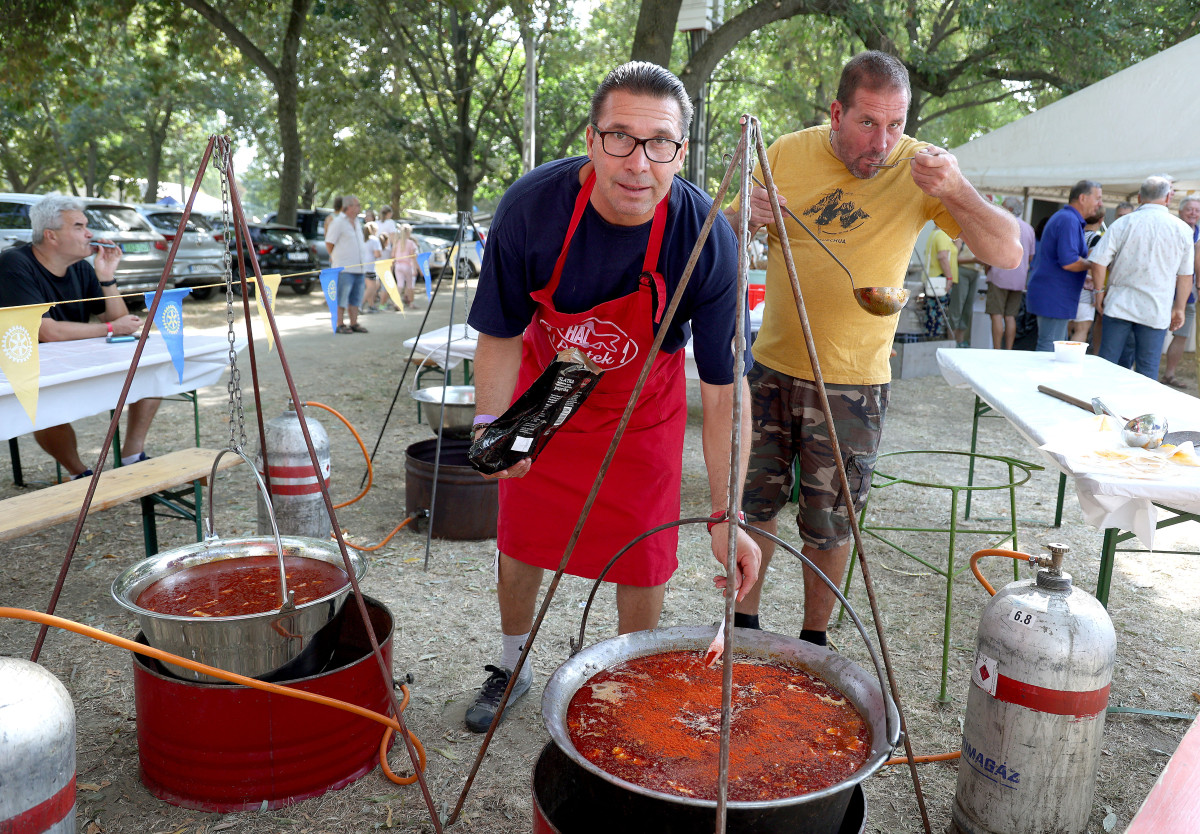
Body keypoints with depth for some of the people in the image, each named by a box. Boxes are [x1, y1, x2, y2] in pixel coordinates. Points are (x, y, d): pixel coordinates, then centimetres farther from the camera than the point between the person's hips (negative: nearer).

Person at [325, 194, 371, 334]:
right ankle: (340, 325, -1)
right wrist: (335, 258, 3)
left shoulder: (356, 222, 17)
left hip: (359, 267, 8)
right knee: (342, 297, -5)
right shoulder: (338, 222, -7)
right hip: (344, 268, -8)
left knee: (356, 297, 10)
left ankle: (354, 323, 16)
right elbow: (329, 243, -6)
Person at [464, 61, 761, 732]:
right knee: (521, 541, 12)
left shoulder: (708, 240, -30)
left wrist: (725, 516, -26)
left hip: (642, 406, -1)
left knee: (642, 558, 4)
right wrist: (492, 421, -28)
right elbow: (502, 333, -13)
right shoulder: (533, 205, -27)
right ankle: (512, 670, 40)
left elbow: (724, 388, -24)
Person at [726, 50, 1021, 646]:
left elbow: (1008, 254, -13)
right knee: (754, 503, 11)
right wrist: (747, 217, -14)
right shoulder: (787, 153, -2)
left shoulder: (920, 169, -8)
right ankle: (743, 619, 32)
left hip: (854, 381, -2)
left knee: (828, 522, 9)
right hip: (772, 366, 2)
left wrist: (957, 193, -30)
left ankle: (813, 638, 30)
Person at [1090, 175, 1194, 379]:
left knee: (1107, 363, 8)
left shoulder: (1123, 223, -5)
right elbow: (1185, 275, 4)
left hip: (1119, 304, 0)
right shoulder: (1182, 229, 0)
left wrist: (1100, 291, 7)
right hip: (1156, 310, 1)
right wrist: (1179, 309, 13)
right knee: (1148, 370, 6)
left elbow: (1099, 263, -8)